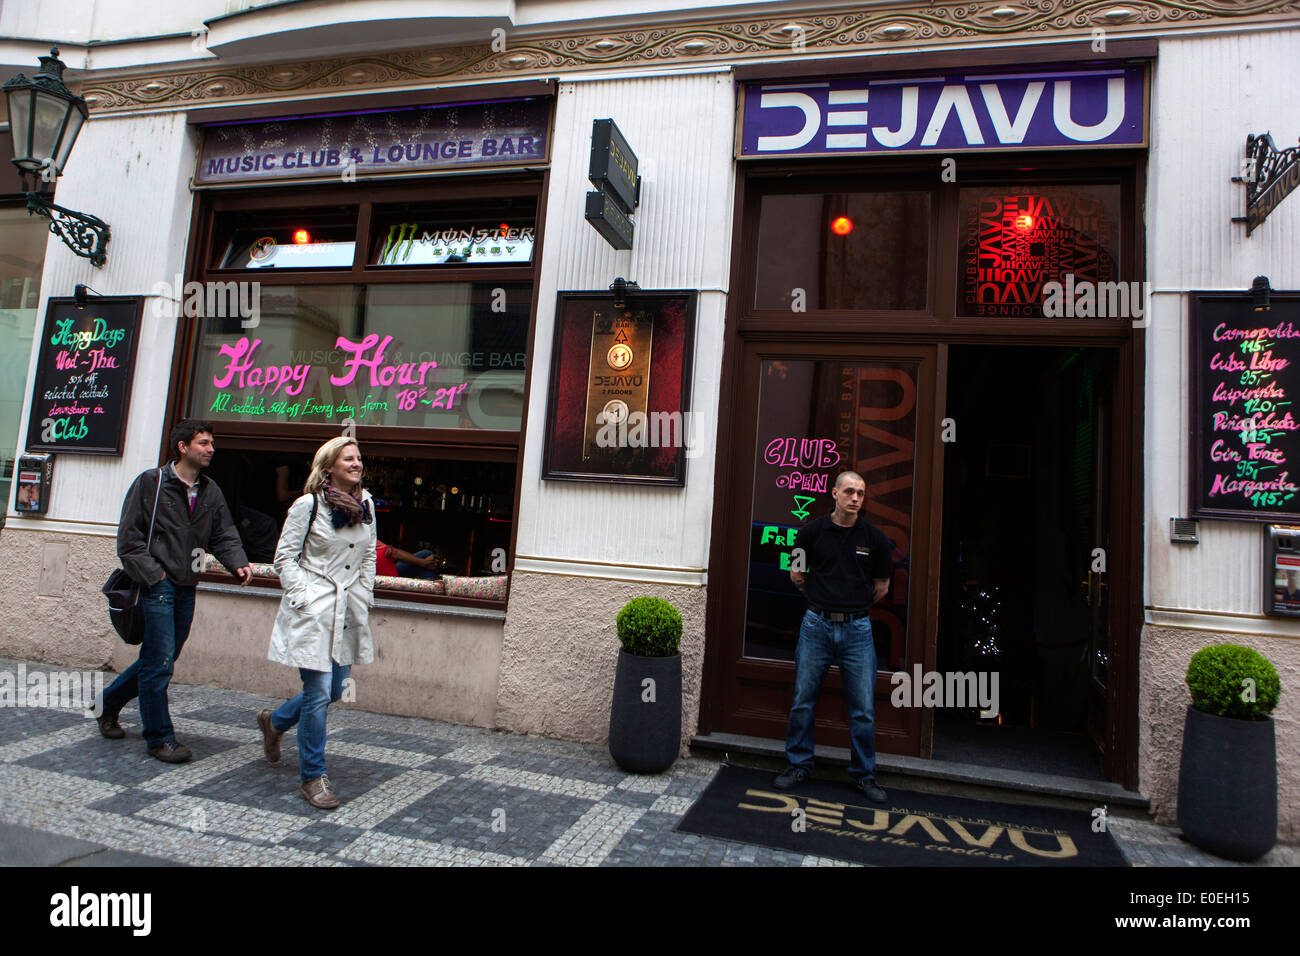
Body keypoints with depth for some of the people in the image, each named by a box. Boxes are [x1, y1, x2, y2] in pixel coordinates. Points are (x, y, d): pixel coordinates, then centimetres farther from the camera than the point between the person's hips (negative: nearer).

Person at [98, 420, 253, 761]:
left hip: (187, 588, 6)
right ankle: (160, 738, 7)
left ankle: (109, 701, 39)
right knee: (160, 662, -5)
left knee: (159, 659, 15)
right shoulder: (151, 482, -6)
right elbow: (129, 536, -7)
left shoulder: (211, 491, 11)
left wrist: (238, 564, -8)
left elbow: (224, 535, 11)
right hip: (158, 584, -6)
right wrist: (153, 574, -13)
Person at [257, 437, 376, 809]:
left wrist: (365, 597, 10)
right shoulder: (307, 505, -7)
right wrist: (302, 599, -11)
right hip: (313, 611, -6)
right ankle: (313, 777, 11)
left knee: (336, 690, 13)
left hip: (348, 611, 6)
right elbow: (285, 558, -3)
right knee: (318, 692, -6)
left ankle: (275, 721, 42)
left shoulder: (366, 504, 9)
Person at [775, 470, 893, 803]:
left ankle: (864, 775, 21)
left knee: (863, 709, 4)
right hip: (816, 626, 0)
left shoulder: (875, 537, 1)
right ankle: (799, 766, 23)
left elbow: (882, 586, 13)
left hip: (857, 629, 0)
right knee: (803, 702, 7)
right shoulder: (812, 531, 0)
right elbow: (796, 574, 12)